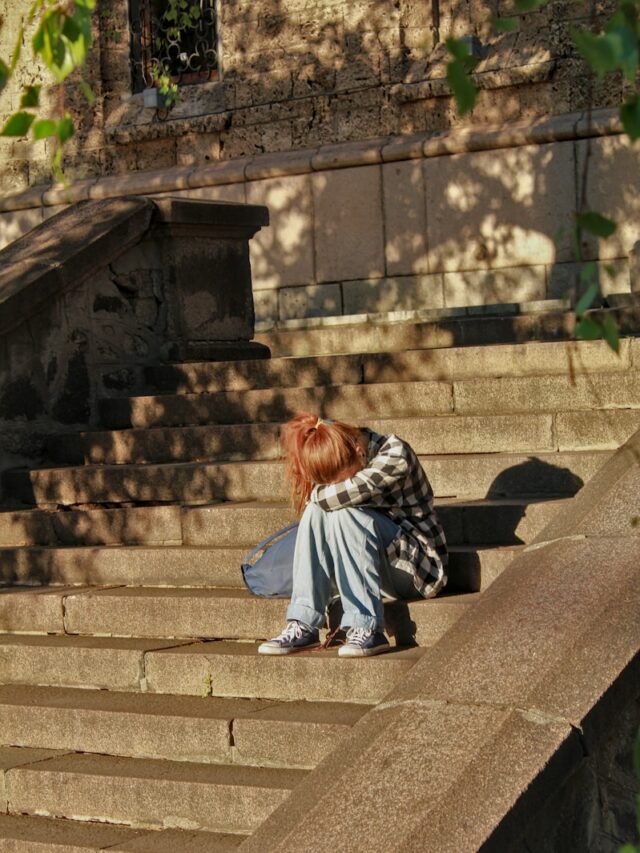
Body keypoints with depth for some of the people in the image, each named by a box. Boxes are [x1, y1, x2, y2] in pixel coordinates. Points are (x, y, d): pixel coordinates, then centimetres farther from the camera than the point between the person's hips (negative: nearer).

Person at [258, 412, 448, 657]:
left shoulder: (395, 455, -21)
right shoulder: (339, 467, -1)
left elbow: (342, 495, -30)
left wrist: (317, 494, -13)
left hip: (417, 566, -6)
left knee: (342, 513, -29)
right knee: (317, 510, -19)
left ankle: (366, 628, -30)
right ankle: (303, 626, -23)